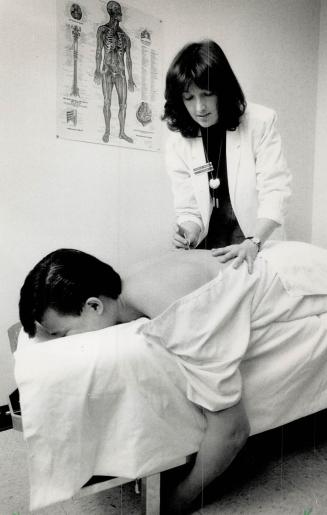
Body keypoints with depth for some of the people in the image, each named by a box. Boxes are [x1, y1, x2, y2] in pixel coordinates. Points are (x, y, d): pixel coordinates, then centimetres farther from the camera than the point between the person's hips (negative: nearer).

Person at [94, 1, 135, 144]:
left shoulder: (126, 37, 11)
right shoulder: (102, 30, 3)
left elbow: (128, 59, 12)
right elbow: (99, 51, -5)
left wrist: (130, 79, 9)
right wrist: (97, 70, -18)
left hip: (121, 74, 3)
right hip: (107, 72, -3)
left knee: (123, 104, 0)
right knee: (107, 103, -3)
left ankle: (122, 133, 9)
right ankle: (107, 130, 10)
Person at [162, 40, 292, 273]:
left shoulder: (261, 122, -9)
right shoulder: (178, 144, -3)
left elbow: (275, 193, -15)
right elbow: (189, 210, -1)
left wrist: (253, 243, -29)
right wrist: (189, 234, -22)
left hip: (260, 247, -1)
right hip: (207, 251, 2)